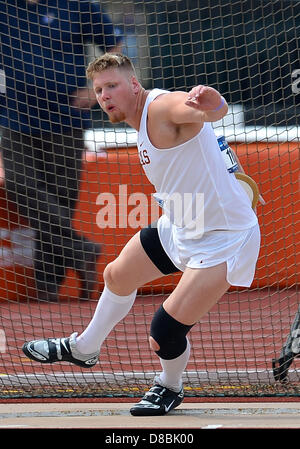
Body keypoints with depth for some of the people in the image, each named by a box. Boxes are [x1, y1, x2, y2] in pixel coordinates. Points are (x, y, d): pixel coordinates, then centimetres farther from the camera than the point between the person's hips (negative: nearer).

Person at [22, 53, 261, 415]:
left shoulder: (163, 106, -25)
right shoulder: (143, 122, 6)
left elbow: (217, 110, -48)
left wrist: (208, 99, -69)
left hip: (222, 241, -10)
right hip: (178, 227, 10)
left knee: (164, 334, -11)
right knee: (117, 276, 25)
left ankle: (170, 388, 23)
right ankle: (84, 349, 53)